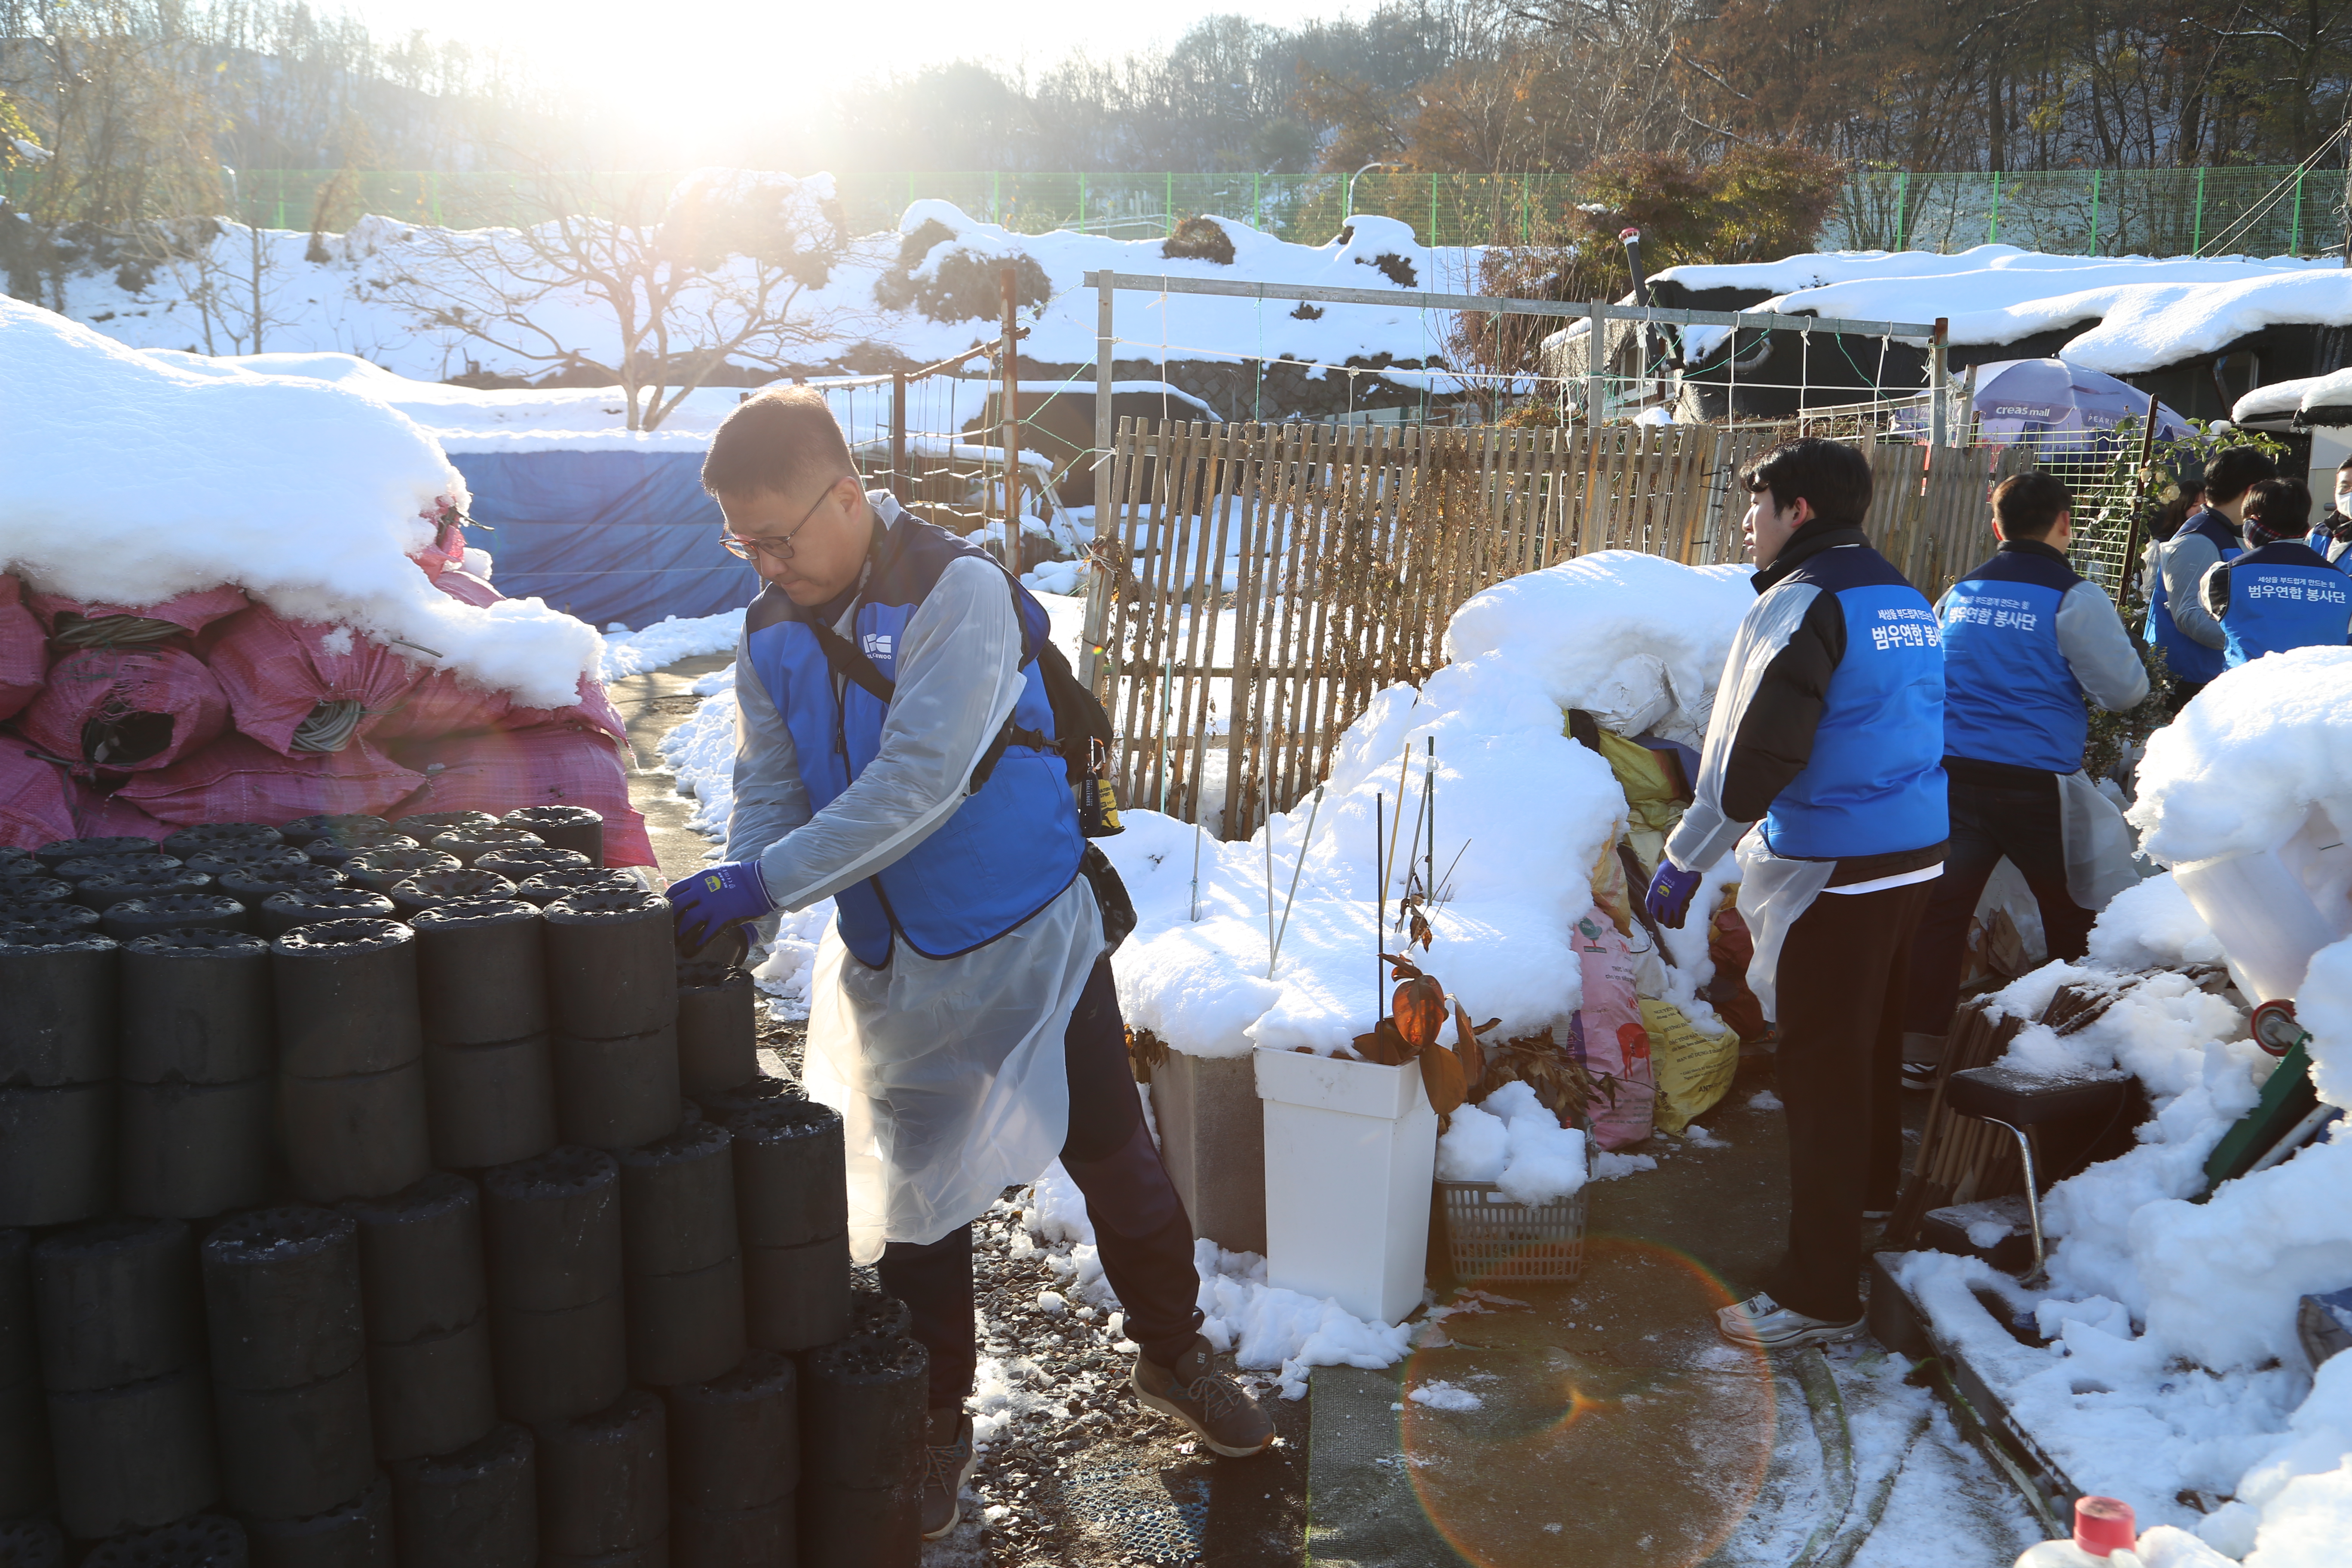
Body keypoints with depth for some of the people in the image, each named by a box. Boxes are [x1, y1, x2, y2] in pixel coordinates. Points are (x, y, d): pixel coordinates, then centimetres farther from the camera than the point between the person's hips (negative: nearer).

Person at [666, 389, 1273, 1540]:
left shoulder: (957, 592, -22)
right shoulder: (770, 636, 0)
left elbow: (918, 784, -31)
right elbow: (770, 794, 0)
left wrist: (765, 884, -33)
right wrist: (722, 908, -18)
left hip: (1032, 943, -5)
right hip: (893, 968, 5)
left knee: (1115, 1162, 7)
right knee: (914, 1199, 13)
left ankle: (1174, 1358, 32)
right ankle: (938, 1423, 31)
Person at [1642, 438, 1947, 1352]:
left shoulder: (1804, 602, -15)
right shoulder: (1905, 599, 12)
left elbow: (1756, 753, -22)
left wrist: (1688, 857, -16)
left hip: (1836, 871, -9)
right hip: (1919, 856, 9)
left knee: (1822, 1071, -5)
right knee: (1875, 1038, 27)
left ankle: (1821, 1293, -1)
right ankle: (1871, 1185, 49)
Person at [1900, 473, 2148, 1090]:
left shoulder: (1959, 594, 10)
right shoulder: (2072, 598, -7)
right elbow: (2126, 690, -4)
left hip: (1954, 772, 4)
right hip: (2034, 780, -4)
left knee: (1941, 908, 5)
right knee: (2072, 916, 13)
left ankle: (1918, 1048, 5)